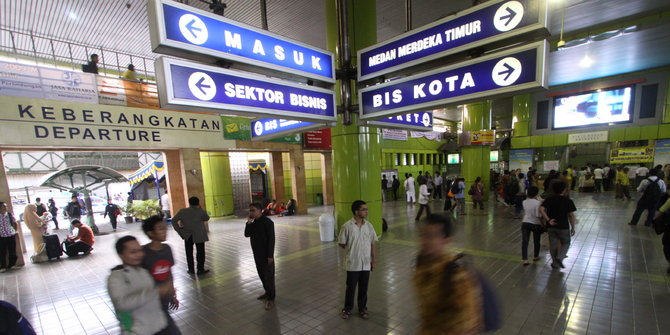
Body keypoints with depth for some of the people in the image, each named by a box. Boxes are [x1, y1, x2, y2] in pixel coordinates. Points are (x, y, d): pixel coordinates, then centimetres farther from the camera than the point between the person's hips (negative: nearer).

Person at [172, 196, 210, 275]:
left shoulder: (182, 211, -3)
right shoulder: (201, 212, -9)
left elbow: (174, 220, -3)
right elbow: (207, 218, 7)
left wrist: (180, 228, 4)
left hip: (187, 235, 2)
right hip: (199, 235, -2)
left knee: (189, 253, 15)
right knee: (200, 252, 7)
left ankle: (191, 269, 22)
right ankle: (200, 269, 12)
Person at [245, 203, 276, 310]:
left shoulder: (267, 222, -19)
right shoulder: (253, 222, 6)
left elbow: (271, 239, -19)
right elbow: (247, 234, 3)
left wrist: (270, 255, -20)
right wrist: (248, 223, -10)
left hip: (266, 254, -8)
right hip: (257, 253, 8)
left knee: (269, 276, 2)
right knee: (261, 274, 19)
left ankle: (271, 298, 14)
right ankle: (267, 292, 37)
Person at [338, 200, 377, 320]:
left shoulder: (369, 226, -4)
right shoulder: (347, 226, -16)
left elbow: (372, 244, 4)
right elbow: (341, 243, -6)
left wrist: (373, 260, 6)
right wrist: (352, 250, 0)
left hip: (366, 263, 3)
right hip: (352, 264, -3)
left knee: (364, 288, 16)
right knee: (351, 287, 12)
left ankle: (362, 308, 36)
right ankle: (347, 309, 32)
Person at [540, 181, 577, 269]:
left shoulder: (549, 199, -2)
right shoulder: (567, 201, -8)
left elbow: (541, 209, -16)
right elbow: (571, 215, -6)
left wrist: (548, 220, -12)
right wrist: (573, 227, 3)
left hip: (551, 226, 2)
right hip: (563, 227, -2)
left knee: (553, 244, 12)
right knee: (566, 243, 17)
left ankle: (555, 263, 21)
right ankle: (560, 257, -3)